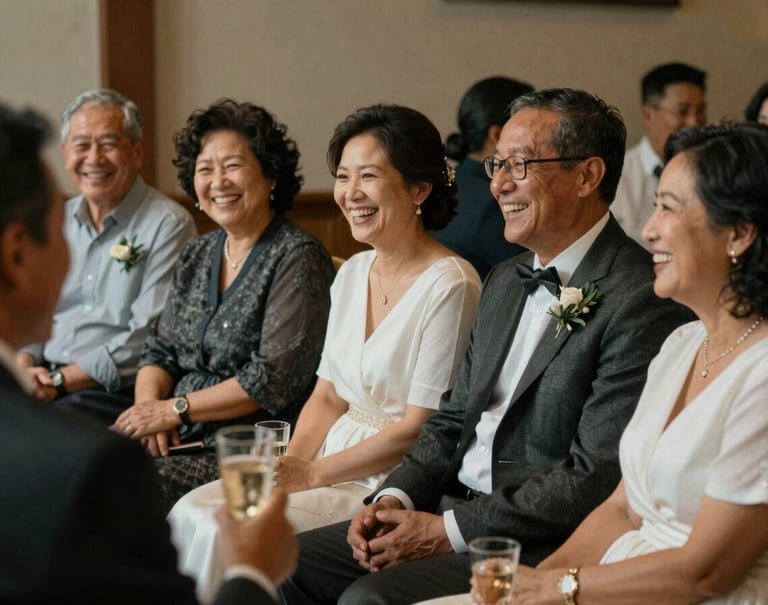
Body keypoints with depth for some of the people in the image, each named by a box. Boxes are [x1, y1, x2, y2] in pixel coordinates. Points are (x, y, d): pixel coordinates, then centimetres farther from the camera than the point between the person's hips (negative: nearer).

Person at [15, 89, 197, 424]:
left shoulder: (169, 224, -5)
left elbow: (149, 338, -12)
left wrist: (61, 381, -15)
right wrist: (24, 366, -3)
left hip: (116, 394, -6)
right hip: (42, 383, 6)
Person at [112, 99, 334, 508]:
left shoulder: (297, 258, -9)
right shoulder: (196, 255, 15)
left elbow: (275, 380, -16)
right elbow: (160, 352, 18)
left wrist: (175, 409, -13)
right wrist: (149, 404, -4)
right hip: (178, 440, 7)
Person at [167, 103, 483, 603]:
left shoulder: (450, 285, -15)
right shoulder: (352, 274, 10)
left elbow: (419, 430, -15)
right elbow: (328, 396, 13)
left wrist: (313, 473, -13)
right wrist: (289, 464, -5)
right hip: (332, 458, 8)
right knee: (192, 513, -9)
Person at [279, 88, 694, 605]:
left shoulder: (641, 301, -16)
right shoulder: (506, 281, 15)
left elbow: (597, 479, -20)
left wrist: (448, 529, -17)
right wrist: (397, 497, -2)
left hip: (543, 544, -8)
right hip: (459, 509, 9)